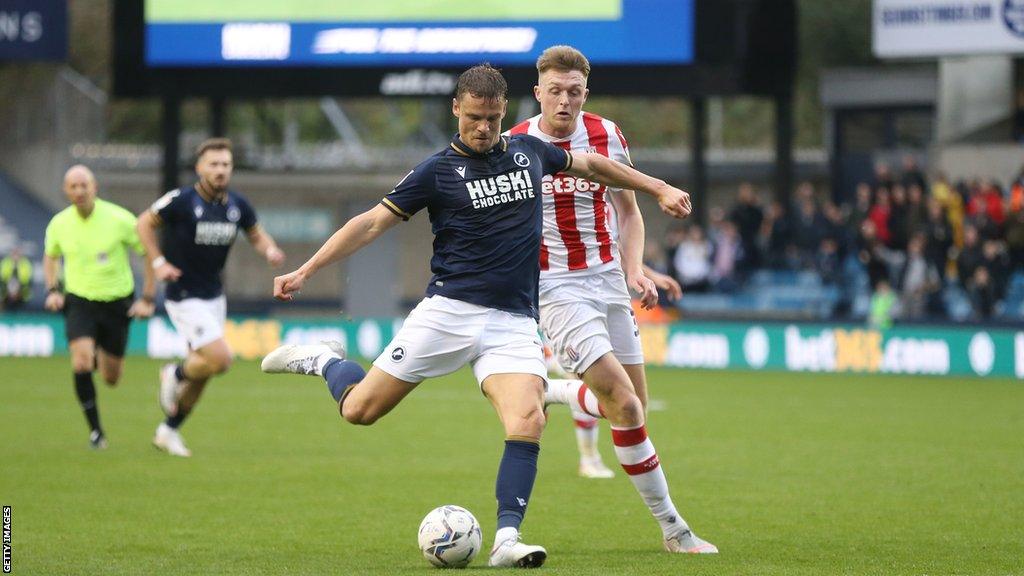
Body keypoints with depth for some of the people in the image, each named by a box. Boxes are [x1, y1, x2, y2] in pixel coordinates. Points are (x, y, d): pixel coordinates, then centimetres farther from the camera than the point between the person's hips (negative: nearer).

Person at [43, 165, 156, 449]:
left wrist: (147, 299, -6)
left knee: (111, 378, 8)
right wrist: (52, 291, 4)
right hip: (79, 302, 1)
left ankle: (102, 356, 47)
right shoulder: (59, 224, -4)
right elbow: (50, 256, 19)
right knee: (81, 364, -23)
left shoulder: (119, 219, -14)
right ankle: (95, 430, -9)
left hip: (117, 304, -1)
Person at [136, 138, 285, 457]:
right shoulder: (181, 201, -16)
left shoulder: (237, 204, -1)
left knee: (201, 373, 11)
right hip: (184, 297, -6)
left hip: (214, 296, 6)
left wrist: (270, 250, -8)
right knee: (220, 359, -19)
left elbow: (256, 234, 14)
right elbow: (145, 223, -3)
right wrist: (158, 262, -12)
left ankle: (168, 431, 28)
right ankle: (175, 375, 12)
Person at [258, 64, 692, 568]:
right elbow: (372, 223, -1)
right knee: (360, 409, -4)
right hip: (448, 312, -2)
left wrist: (658, 189, 30)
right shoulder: (438, 170, -1)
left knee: (528, 423, -21)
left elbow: (591, 165, 28)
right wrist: (305, 271, -8)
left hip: (514, 323, 2)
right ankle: (325, 362, 29)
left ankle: (506, 540, -17)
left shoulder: (529, 151, 10)